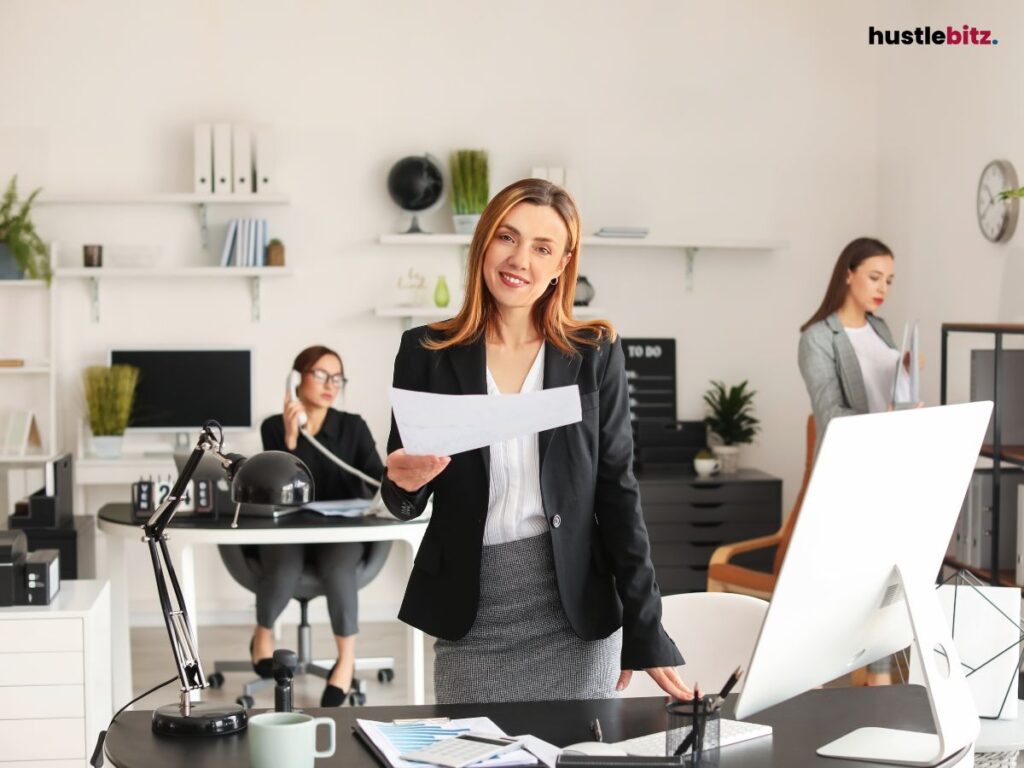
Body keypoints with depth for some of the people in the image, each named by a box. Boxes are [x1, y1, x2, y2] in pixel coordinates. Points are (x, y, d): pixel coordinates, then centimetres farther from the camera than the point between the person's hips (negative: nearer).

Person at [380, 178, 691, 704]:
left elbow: (616, 490, 0)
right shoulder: (427, 353, 1)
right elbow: (403, 502, 7)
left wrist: (646, 632, -4)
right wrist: (404, 483, -16)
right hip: (472, 620, 0)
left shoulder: (594, 354, 0)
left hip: (576, 616, 0)